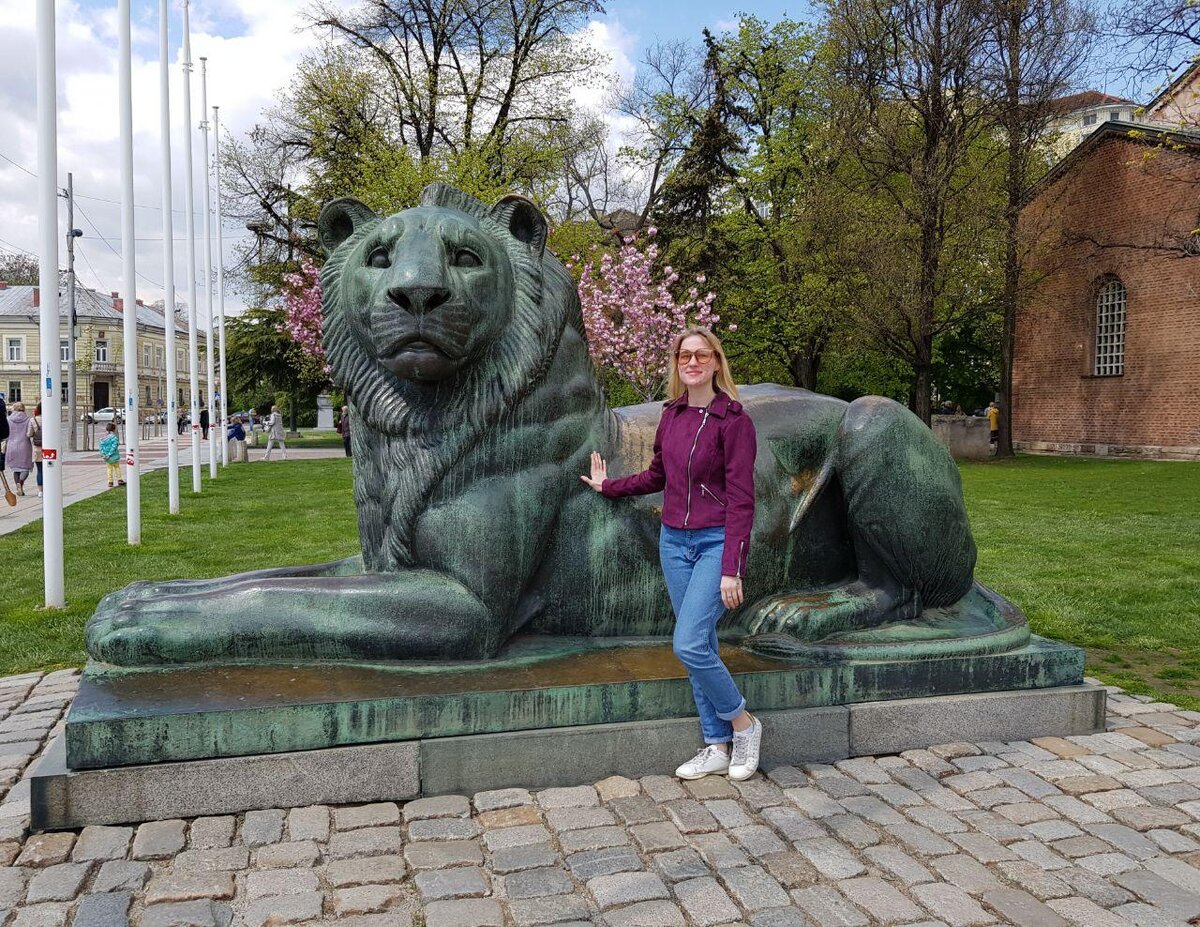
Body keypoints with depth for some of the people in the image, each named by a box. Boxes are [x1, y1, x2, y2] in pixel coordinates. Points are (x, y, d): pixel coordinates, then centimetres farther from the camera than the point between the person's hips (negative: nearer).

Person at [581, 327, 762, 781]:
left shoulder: (734, 420, -11)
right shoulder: (672, 415, 7)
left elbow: (741, 500, -14)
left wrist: (732, 570, -18)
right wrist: (607, 485, 30)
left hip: (715, 543, -6)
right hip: (674, 542, 6)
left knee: (689, 644, -15)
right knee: (699, 646, 9)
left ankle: (743, 723, 9)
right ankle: (717, 747, 20)